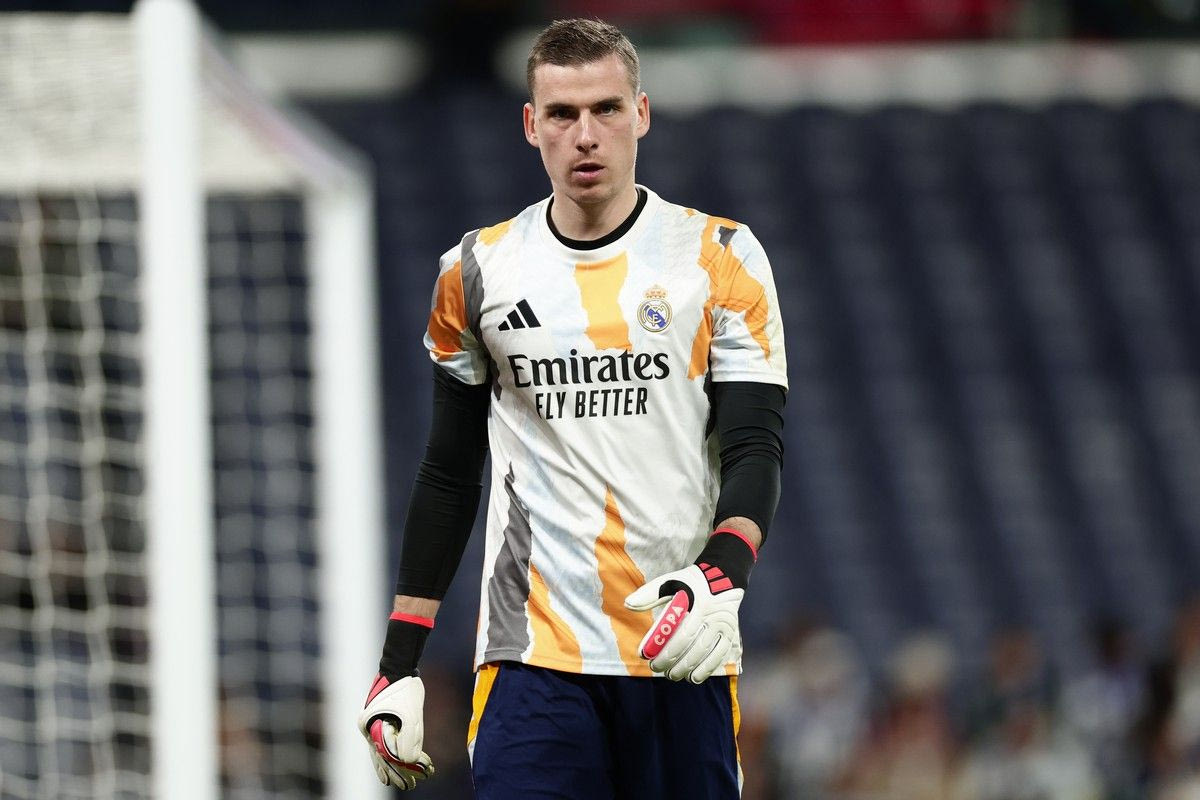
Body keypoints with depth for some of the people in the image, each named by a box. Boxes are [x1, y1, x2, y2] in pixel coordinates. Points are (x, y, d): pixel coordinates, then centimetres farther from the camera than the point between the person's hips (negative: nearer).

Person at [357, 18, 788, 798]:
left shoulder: (720, 259, 3)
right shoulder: (478, 273, 8)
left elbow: (754, 448, -2)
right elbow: (448, 477, 15)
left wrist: (719, 576, -23)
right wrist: (399, 665, 11)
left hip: (684, 647, 0)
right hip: (533, 652, 0)